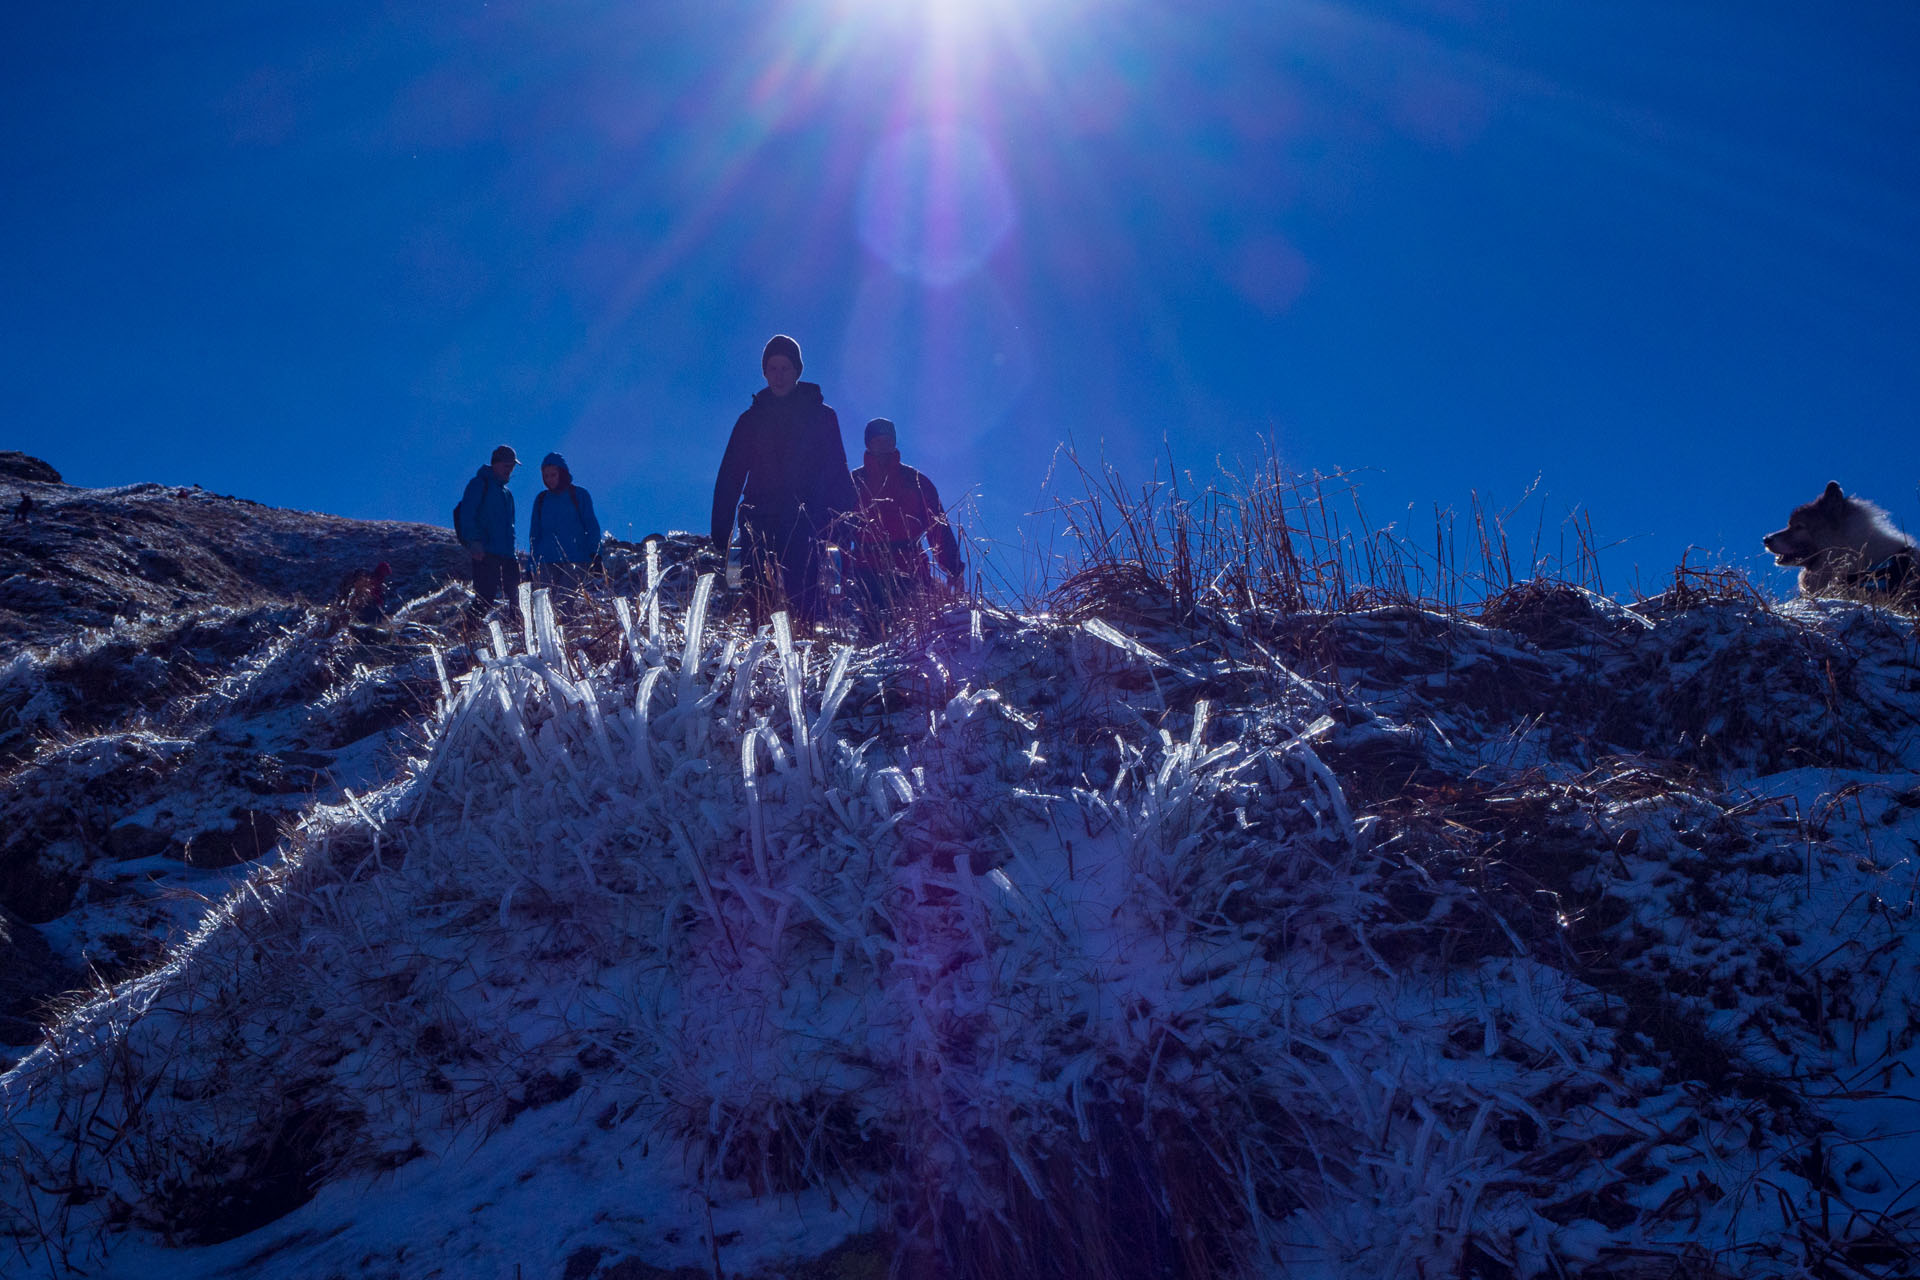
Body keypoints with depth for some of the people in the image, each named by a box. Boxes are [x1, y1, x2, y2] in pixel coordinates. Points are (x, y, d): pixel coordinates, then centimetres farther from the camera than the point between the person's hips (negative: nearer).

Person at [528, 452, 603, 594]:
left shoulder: (579, 495, 6)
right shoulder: (541, 499, 15)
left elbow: (592, 526, 5)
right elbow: (534, 533, 19)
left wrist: (594, 554, -7)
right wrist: (531, 563, 12)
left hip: (575, 561, -3)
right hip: (546, 562, 3)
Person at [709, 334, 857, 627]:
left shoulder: (822, 416, 9)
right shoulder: (752, 419, 14)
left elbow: (837, 472, 6)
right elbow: (730, 476, 12)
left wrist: (843, 523, -6)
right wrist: (720, 532, 5)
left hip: (806, 524, -2)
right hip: (759, 524, 2)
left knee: (803, 599, -13)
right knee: (757, 600, -6)